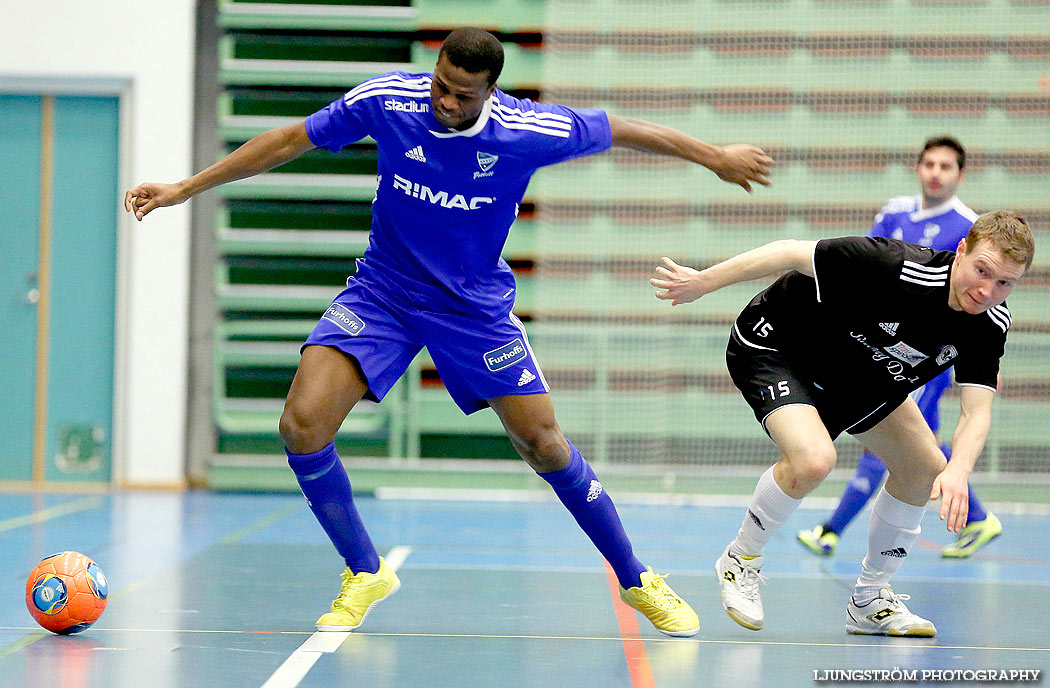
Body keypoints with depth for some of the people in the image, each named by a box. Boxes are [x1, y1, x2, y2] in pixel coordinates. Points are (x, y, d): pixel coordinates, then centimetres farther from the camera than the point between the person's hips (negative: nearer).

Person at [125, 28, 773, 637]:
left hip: (477, 305, -1)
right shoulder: (385, 100, -18)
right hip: (383, 291, 1)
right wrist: (185, 188, -4)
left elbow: (623, 129, -5)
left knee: (544, 444, -4)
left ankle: (637, 579, 16)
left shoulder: (531, 131, -21)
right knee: (303, 426, -17)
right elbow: (291, 140, -6)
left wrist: (718, 157, 7)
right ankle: (366, 574, 5)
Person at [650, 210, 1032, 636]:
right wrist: (702, 282, -23)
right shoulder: (895, 269, -37)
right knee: (813, 458, -31)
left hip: (856, 371, 8)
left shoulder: (991, 323, -18)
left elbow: (976, 412, -21)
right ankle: (741, 561, -4)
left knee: (925, 470, 9)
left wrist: (958, 470, -43)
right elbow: (792, 253, -29)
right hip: (773, 345, -8)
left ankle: (870, 601, 27)